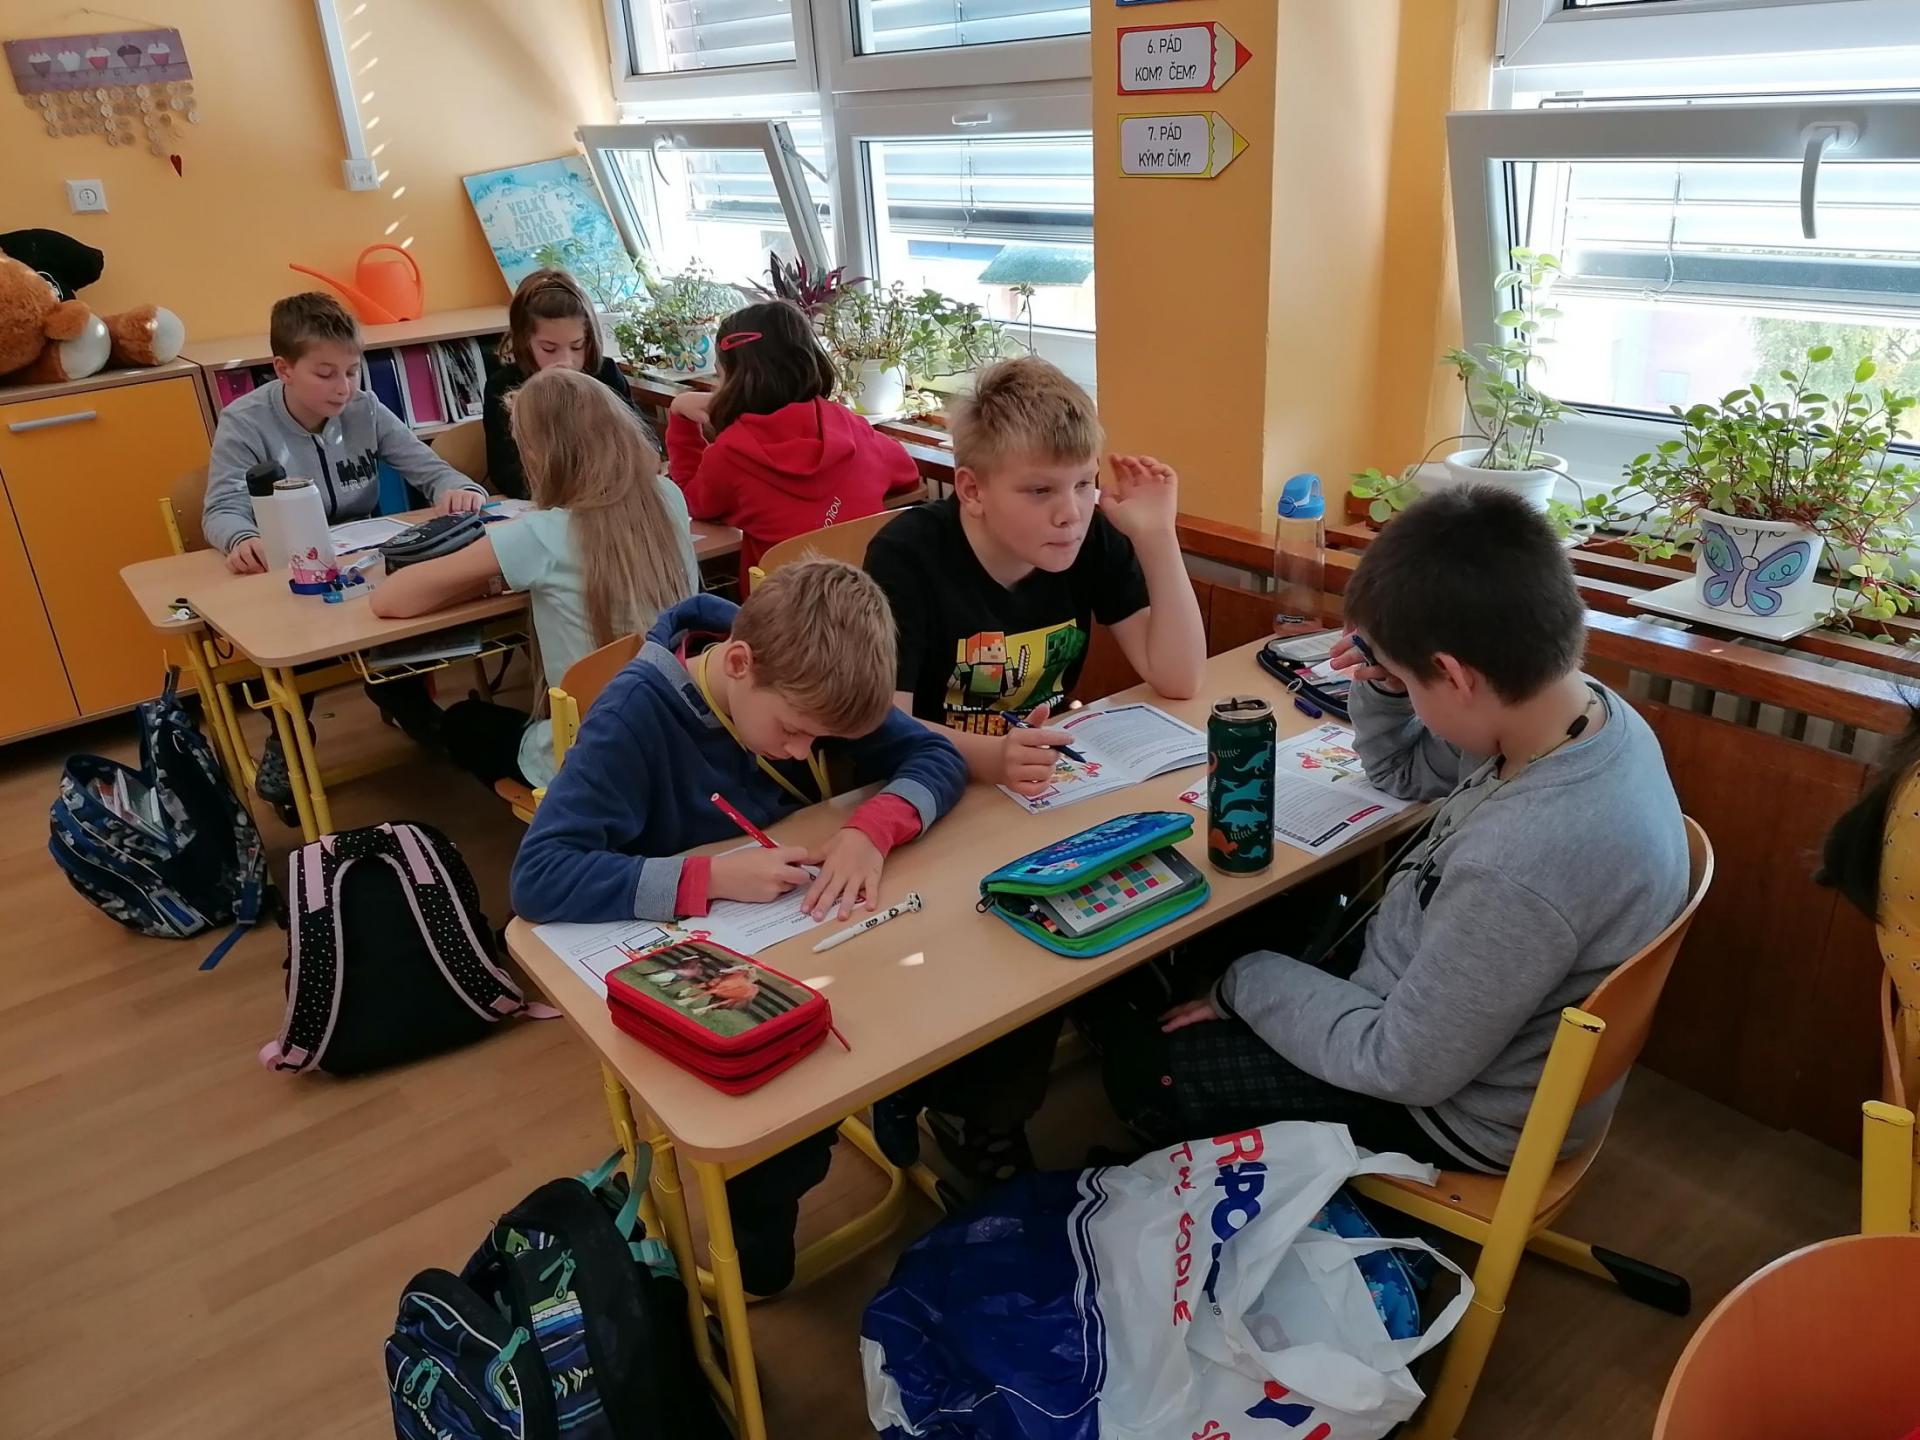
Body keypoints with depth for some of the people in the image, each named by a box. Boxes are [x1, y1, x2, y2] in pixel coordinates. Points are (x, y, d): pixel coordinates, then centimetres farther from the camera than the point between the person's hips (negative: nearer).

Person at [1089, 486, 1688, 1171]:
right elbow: (1408, 772, 8)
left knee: (1137, 1057, 1)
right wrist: (1381, 685, -12)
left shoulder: (1518, 866, -40)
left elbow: (1404, 1068, -26)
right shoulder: (1589, 707, -12)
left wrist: (1244, 984, -14)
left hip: (1449, 1102, -8)